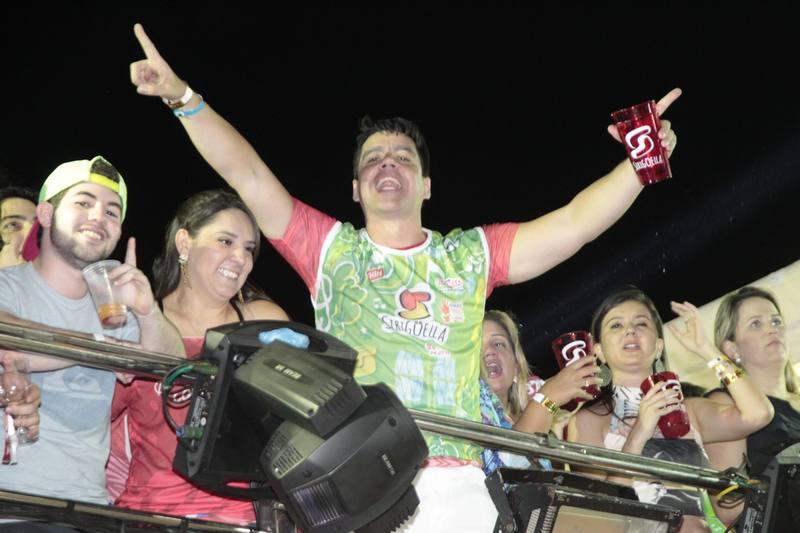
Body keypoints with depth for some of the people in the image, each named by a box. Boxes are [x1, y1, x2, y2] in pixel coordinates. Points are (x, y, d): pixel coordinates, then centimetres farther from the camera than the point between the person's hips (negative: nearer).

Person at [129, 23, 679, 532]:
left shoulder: (471, 256, 15)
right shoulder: (331, 248, 13)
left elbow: (573, 225, 7)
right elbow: (247, 174, 5)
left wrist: (639, 163, -6)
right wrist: (183, 97, -4)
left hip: (453, 483, 1)